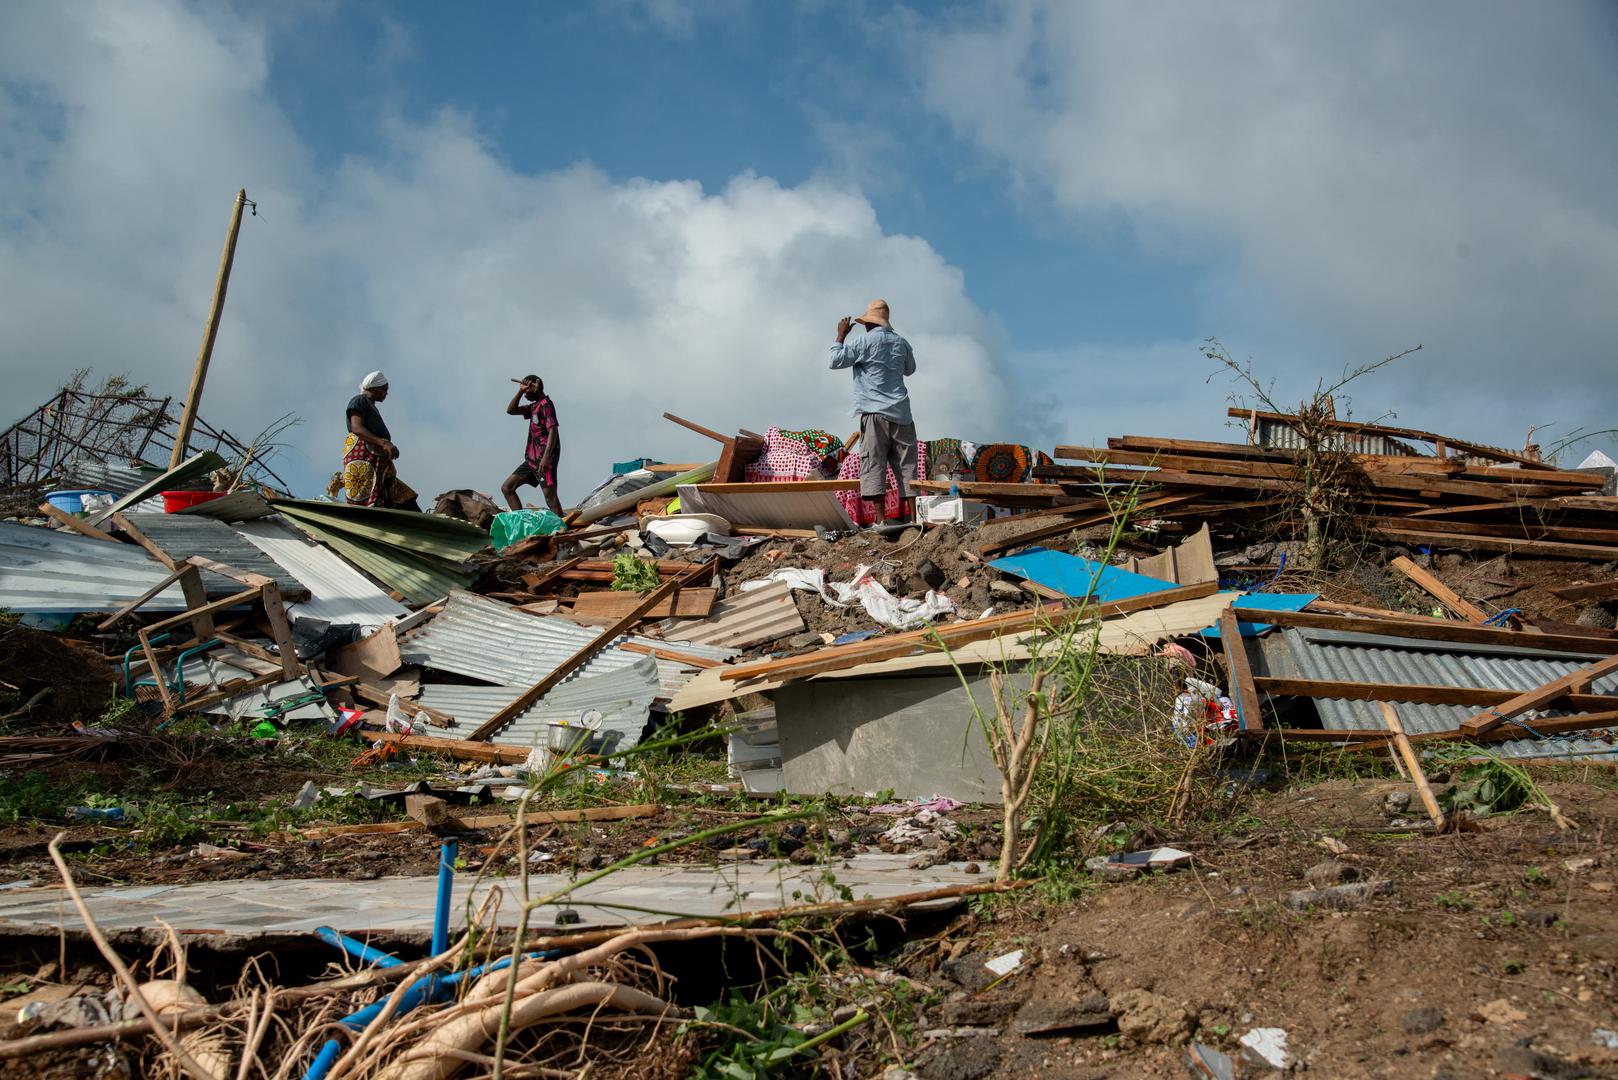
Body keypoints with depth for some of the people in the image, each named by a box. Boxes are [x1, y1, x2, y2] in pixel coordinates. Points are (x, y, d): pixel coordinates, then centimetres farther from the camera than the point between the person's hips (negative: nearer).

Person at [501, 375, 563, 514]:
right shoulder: (534, 406, 20)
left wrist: (546, 457, -27)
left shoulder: (546, 404, -8)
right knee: (507, 488, 9)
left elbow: (553, 431, -18)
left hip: (544, 458, -10)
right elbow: (511, 410, 19)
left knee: (550, 496, -15)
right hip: (532, 458, 10)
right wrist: (520, 390, 7)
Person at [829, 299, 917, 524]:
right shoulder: (901, 342, 12)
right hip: (900, 412, 5)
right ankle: (912, 514, 3)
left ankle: (880, 518, -15)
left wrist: (841, 336, 12)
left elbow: (835, 361, 1)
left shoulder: (865, 341, -3)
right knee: (906, 465, 6)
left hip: (874, 412, -5)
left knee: (873, 465, -7)